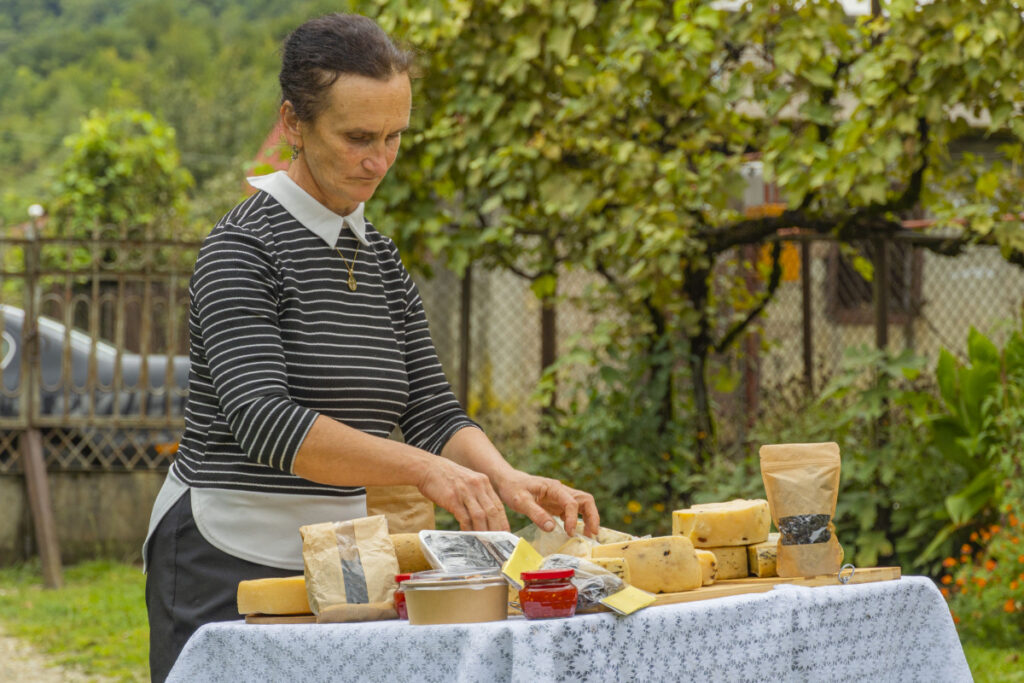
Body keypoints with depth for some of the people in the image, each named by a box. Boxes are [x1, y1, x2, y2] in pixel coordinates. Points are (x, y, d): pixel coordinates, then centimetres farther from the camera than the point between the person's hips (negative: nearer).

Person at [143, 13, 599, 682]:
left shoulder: (380, 258, 12)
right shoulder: (242, 248, -11)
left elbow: (433, 413, 8)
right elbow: (264, 420, -24)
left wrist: (505, 478, -14)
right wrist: (424, 469, -34)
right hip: (230, 562, -7)